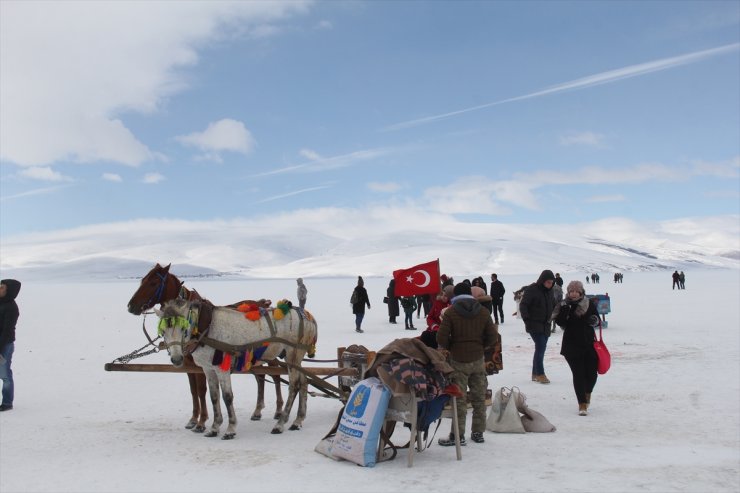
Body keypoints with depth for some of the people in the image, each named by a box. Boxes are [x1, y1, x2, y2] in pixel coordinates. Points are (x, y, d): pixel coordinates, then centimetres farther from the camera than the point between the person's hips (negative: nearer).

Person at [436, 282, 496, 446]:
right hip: (478, 359, 3)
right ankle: (478, 433, 20)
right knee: (479, 397, 13)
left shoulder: (450, 312, -9)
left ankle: (458, 435, 2)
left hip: (458, 360, -3)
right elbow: (492, 337, 0)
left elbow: (441, 337, -14)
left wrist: (446, 347, 5)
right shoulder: (483, 312, 2)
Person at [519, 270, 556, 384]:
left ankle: (535, 374, 19)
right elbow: (523, 305, -12)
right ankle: (540, 374, -7)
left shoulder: (549, 291, 11)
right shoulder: (532, 290, -11)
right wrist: (527, 320, -18)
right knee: (540, 347, -14)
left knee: (540, 348, 10)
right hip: (534, 325, -7)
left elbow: (553, 305, 23)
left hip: (545, 325, 7)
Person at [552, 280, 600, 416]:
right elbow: (560, 322, -13)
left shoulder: (589, 304, 3)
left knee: (592, 373, 5)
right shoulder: (564, 305, -3)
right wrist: (564, 311, -27)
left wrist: (593, 320, -12)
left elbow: (597, 320, 10)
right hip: (572, 345, -2)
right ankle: (582, 404, 3)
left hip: (589, 344, 2)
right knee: (578, 374, -4)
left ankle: (587, 392, 37)